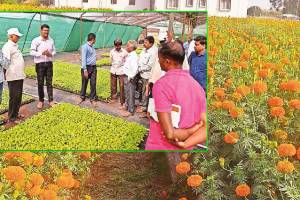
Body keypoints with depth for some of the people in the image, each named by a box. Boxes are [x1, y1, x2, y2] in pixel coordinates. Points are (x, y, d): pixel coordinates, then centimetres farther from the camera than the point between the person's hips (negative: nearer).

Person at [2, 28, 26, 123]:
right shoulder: (7, 47, -15)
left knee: (18, 96, 16)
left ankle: (16, 113, 29)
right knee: (14, 97, -2)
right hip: (13, 77, -9)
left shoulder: (15, 46, 15)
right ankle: (12, 117, 8)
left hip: (19, 76, 9)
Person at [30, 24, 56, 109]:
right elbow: (32, 52, -11)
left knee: (49, 82, 6)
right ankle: (41, 101, 17)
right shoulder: (35, 40, -8)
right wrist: (42, 53, -25)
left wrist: (51, 54, -11)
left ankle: (51, 100, 12)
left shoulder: (51, 40, 4)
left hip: (49, 63, 3)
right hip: (40, 64, -3)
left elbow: (54, 50, 12)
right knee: (40, 83, 5)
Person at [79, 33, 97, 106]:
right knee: (84, 83, 8)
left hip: (93, 67, 6)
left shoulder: (92, 47, 11)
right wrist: (85, 70, -17)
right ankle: (82, 97, 25)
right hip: (87, 67, -6)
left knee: (93, 84, 5)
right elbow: (83, 59, -14)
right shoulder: (85, 47, -12)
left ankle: (92, 99, 14)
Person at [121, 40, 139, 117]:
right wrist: (126, 76, 13)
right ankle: (127, 107, 34)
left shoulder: (133, 56, -19)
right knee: (127, 93, 20)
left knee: (130, 94, -1)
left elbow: (134, 68, -27)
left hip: (130, 77, -10)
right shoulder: (129, 55, 10)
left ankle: (130, 111, 7)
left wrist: (130, 77, -21)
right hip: (126, 76, 10)